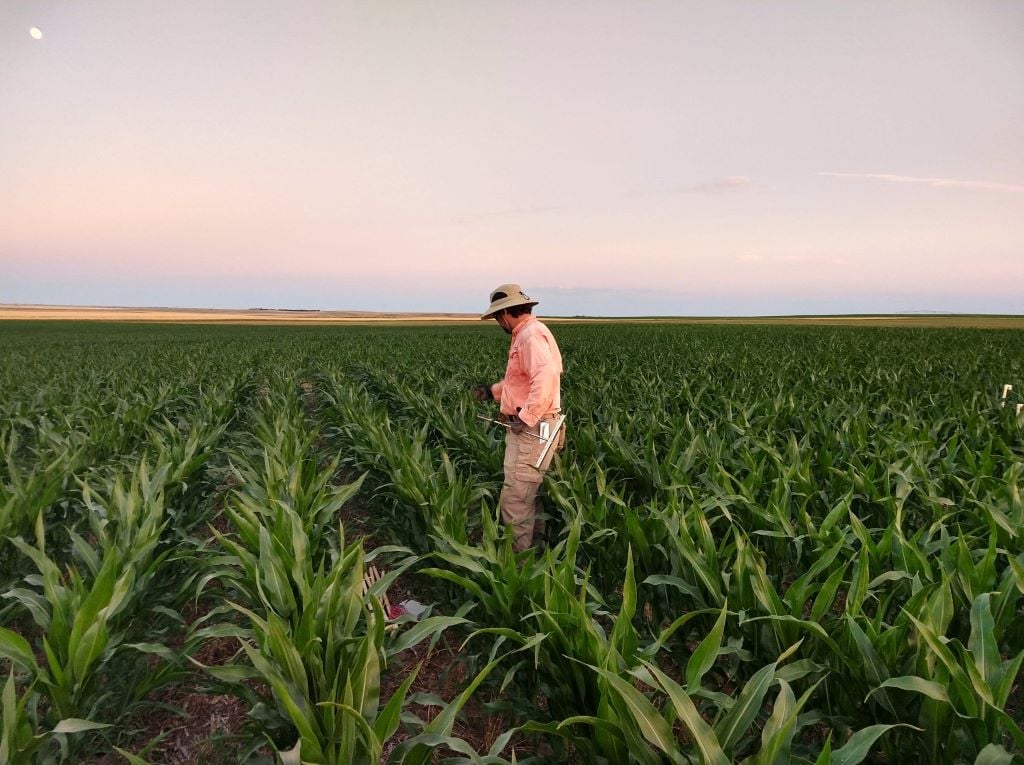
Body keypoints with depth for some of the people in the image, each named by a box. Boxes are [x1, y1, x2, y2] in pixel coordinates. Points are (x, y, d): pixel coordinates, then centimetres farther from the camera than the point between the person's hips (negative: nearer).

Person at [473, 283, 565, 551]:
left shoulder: (531, 334, -16)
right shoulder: (526, 334, 17)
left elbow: (546, 376, -31)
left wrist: (526, 417, -29)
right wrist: (493, 391, 17)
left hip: (531, 427, -11)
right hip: (526, 426, 11)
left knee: (515, 496, -7)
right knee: (528, 493, 17)